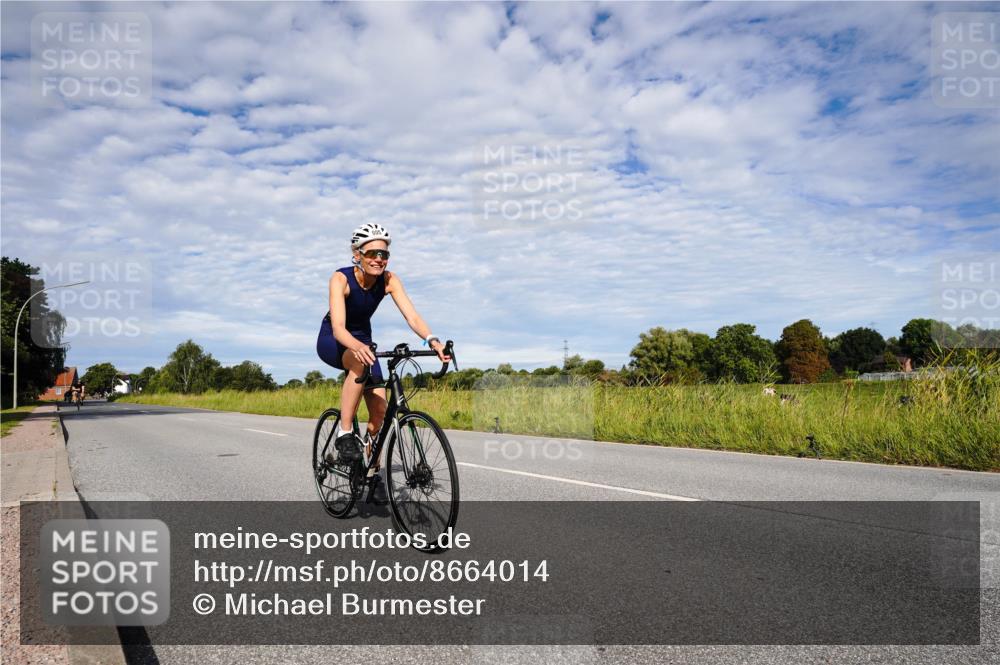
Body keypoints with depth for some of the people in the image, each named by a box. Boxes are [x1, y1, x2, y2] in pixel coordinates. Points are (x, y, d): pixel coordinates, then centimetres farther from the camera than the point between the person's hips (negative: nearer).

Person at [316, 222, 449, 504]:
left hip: (362, 340, 4)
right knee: (360, 363, -39)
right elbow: (338, 328, -38)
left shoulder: (389, 280, -17)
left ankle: (373, 472, 13)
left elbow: (412, 315, -28)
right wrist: (358, 347, -60)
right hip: (332, 341, -4)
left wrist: (433, 340, -47)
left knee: (380, 409, -7)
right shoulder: (341, 278, -27)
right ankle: (344, 434, -27)